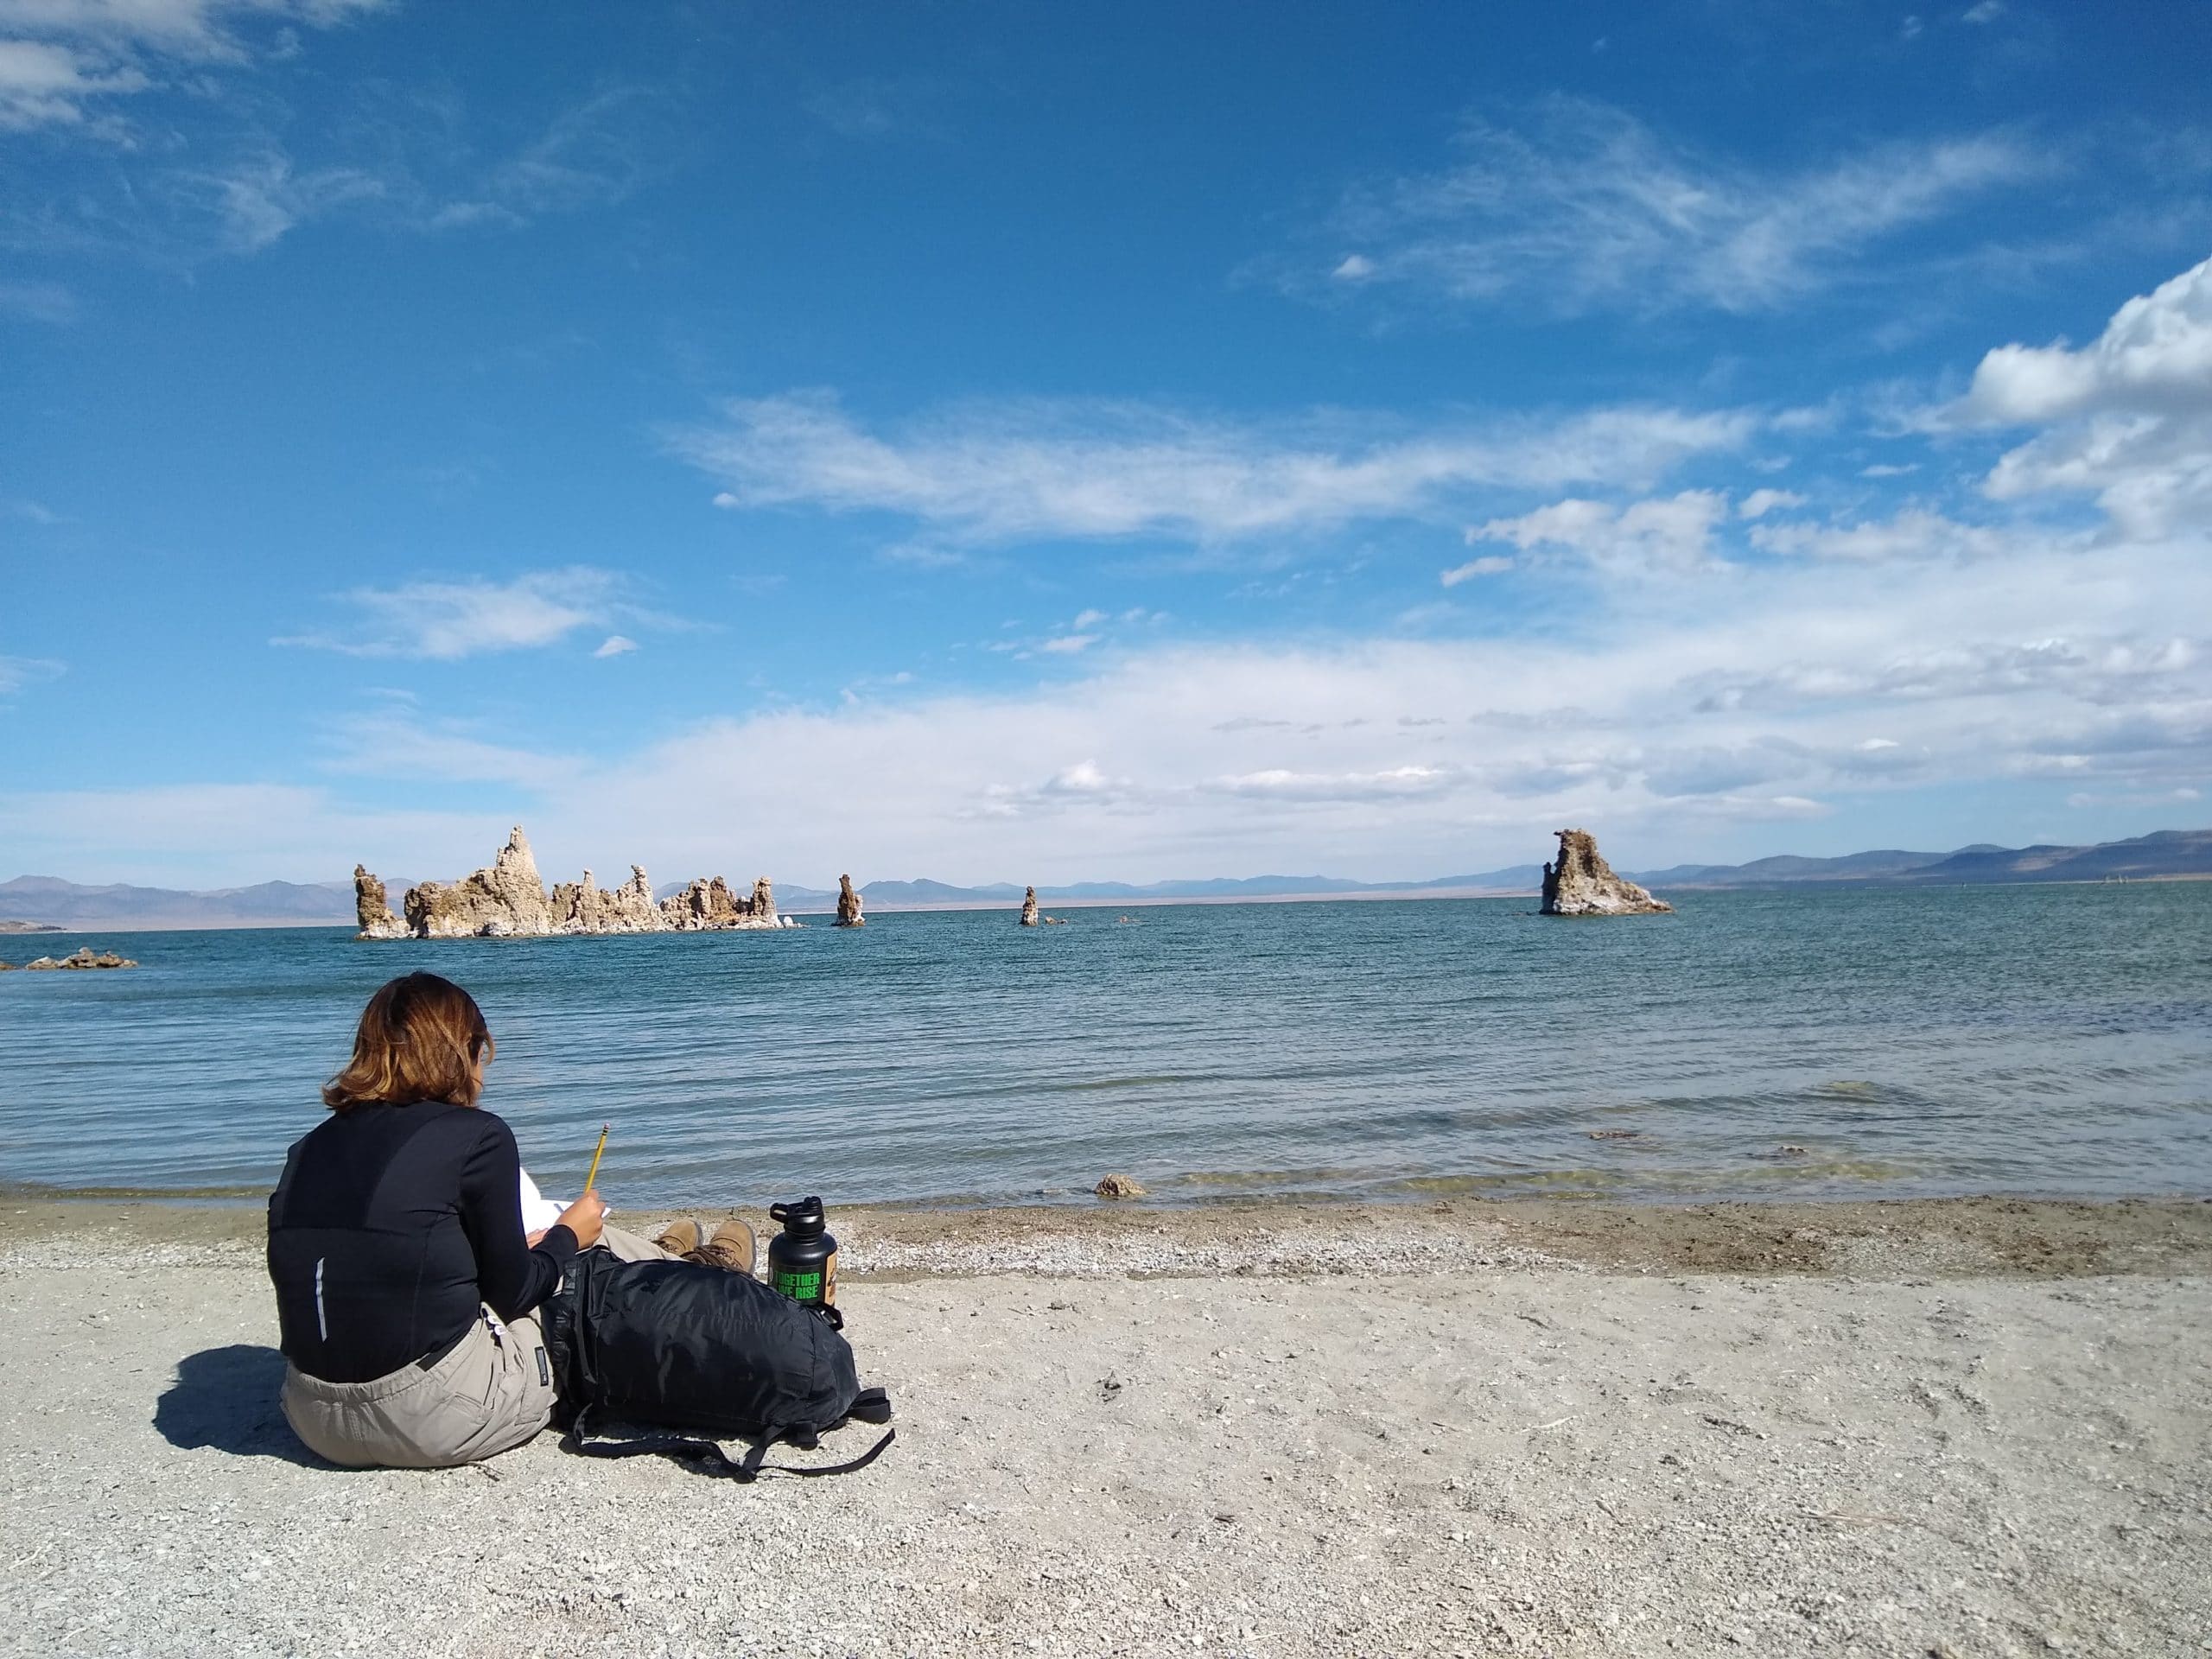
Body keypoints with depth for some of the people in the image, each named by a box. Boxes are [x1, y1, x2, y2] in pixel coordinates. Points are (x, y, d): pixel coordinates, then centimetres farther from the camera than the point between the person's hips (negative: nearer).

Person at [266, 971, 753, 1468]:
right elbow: (510, 1294, -5)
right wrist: (568, 1235, 15)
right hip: (443, 1423, -6)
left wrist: (513, 1249, 26)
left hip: (317, 1424, 7)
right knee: (594, 1251, 17)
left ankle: (660, 1261, 53)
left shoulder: (309, 1147, 8)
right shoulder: (476, 1135, -11)